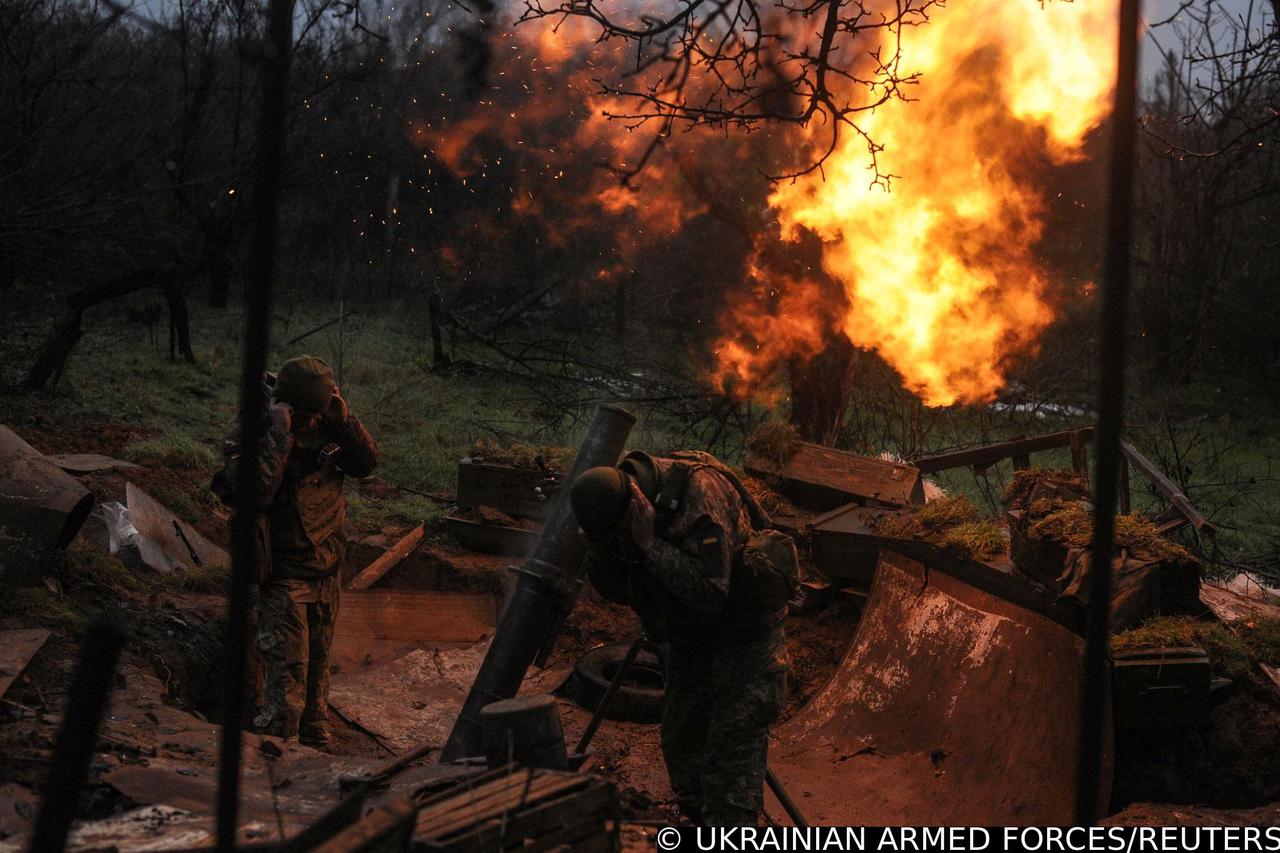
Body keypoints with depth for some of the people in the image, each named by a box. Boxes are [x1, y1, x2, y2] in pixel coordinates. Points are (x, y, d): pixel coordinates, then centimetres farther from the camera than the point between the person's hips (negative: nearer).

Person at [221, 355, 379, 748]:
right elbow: (257, 492, -29)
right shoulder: (247, 432, -17)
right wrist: (279, 434, -30)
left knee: (317, 661, 17)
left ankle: (316, 741, 29)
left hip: (326, 567, 6)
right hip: (283, 572, -6)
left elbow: (367, 463, 0)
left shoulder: (323, 423, -1)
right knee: (288, 670, -9)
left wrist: (343, 418, -13)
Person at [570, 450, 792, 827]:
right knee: (681, 740, 13)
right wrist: (598, 553, -20)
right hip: (689, 633, 7)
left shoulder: (700, 492, -33)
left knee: (732, 743, -10)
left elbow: (710, 595, -37)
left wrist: (651, 545, -39)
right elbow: (618, 591, 0)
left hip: (743, 628, -7)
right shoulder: (613, 506, -12)